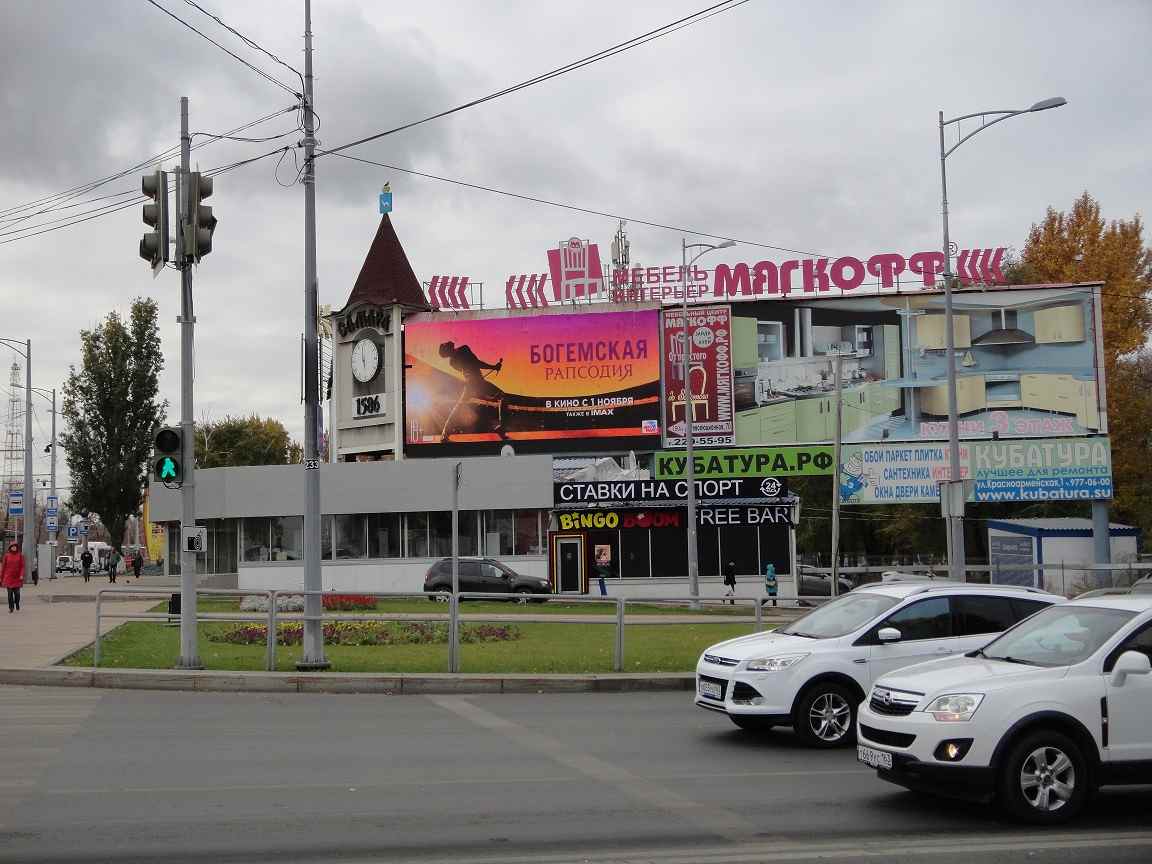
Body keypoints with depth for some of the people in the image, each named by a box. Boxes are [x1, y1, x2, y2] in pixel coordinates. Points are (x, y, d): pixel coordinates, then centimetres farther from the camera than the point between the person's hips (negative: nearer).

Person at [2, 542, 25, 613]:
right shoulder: (7, 555, 3)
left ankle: (17, 606, 20)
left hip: (17, 577, 0)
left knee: (17, 593, 1)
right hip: (8, 577, 0)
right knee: (10, 593, 1)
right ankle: (11, 608, 8)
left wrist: (21, 575, -11)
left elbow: (22, 566, 0)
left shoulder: (20, 555, 2)